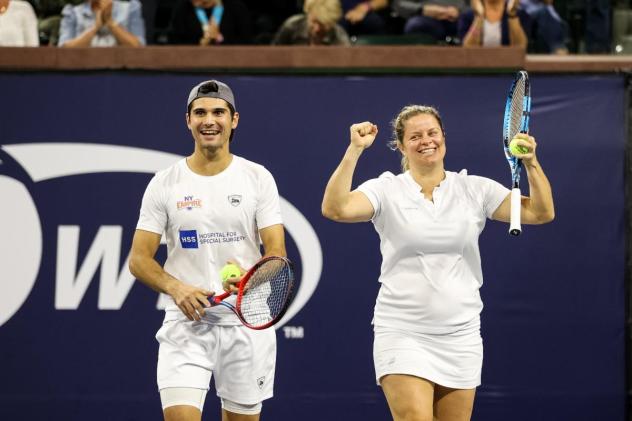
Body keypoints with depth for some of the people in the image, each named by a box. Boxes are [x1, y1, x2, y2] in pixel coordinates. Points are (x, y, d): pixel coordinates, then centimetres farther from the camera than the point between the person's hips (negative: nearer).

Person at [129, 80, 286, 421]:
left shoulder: (258, 178, 2)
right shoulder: (164, 184, 2)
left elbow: (277, 254, -3)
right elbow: (139, 259, 1)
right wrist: (175, 287, -19)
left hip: (247, 324, 1)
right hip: (186, 324, -1)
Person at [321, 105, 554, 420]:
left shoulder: (474, 189, 6)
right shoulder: (386, 190, 0)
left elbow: (540, 213, 1)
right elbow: (336, 209, -17)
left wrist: (531, 164, -14)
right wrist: (355, 150, -23)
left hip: (460, 334, 3)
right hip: (403, 333, -3)